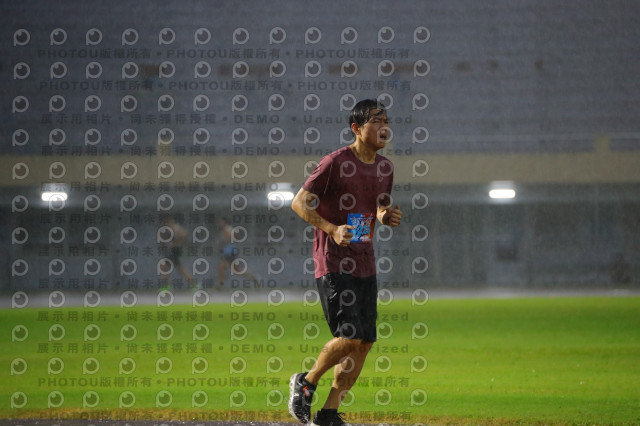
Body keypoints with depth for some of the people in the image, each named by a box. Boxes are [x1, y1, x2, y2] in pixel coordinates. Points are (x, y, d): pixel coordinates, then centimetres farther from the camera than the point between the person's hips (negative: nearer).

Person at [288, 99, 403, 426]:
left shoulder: (384, 168, 10)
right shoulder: (336, 162, -12)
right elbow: (299, 202, -13)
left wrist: (387, 216, 1)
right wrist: (332, 229, -25)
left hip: (365, 263, 8)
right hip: (333, 264, -8)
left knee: (365, 342, 4)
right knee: (350, 336, -16)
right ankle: (306, 382, 9)